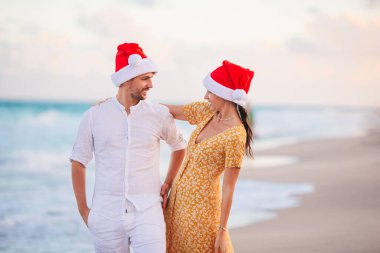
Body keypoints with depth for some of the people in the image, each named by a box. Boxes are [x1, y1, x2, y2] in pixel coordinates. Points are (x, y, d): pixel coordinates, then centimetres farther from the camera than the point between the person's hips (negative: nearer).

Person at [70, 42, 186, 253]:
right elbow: (78, 162, 8)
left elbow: (179, 147, 20)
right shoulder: (94, 116, 1)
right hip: (106, 215, 0)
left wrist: (168, 183, 11)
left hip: (147, 213, 0)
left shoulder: (159, 115, 2)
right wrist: (83, 209, 5)